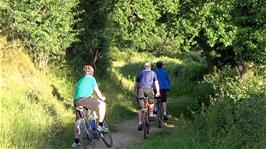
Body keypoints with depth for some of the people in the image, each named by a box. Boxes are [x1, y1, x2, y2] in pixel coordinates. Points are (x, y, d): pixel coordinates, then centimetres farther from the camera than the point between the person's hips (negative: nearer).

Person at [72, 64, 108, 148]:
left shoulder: (80, 80, 31)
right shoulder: (91, 78, 12)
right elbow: (97, 91, 14)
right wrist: (102, 98, 32)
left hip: (76, 102, 7)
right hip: (85, 99, -7)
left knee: (78, 121, 17)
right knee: (102, 104, 9)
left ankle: (76, 142, 21)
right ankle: (100, 126, 6)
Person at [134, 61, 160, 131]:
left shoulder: (141, 72, 23)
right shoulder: (153, 73, 20)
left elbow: (136, 83, 25)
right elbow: (156, 83, 14)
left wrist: (135, 91, 35)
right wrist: (158, 92, 12)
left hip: (141, 89, 1)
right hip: (149, 89, -1)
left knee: (140, 108, 3)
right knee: (151, 102, 27)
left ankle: (140, 123, -1)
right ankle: (151, 115, 13)